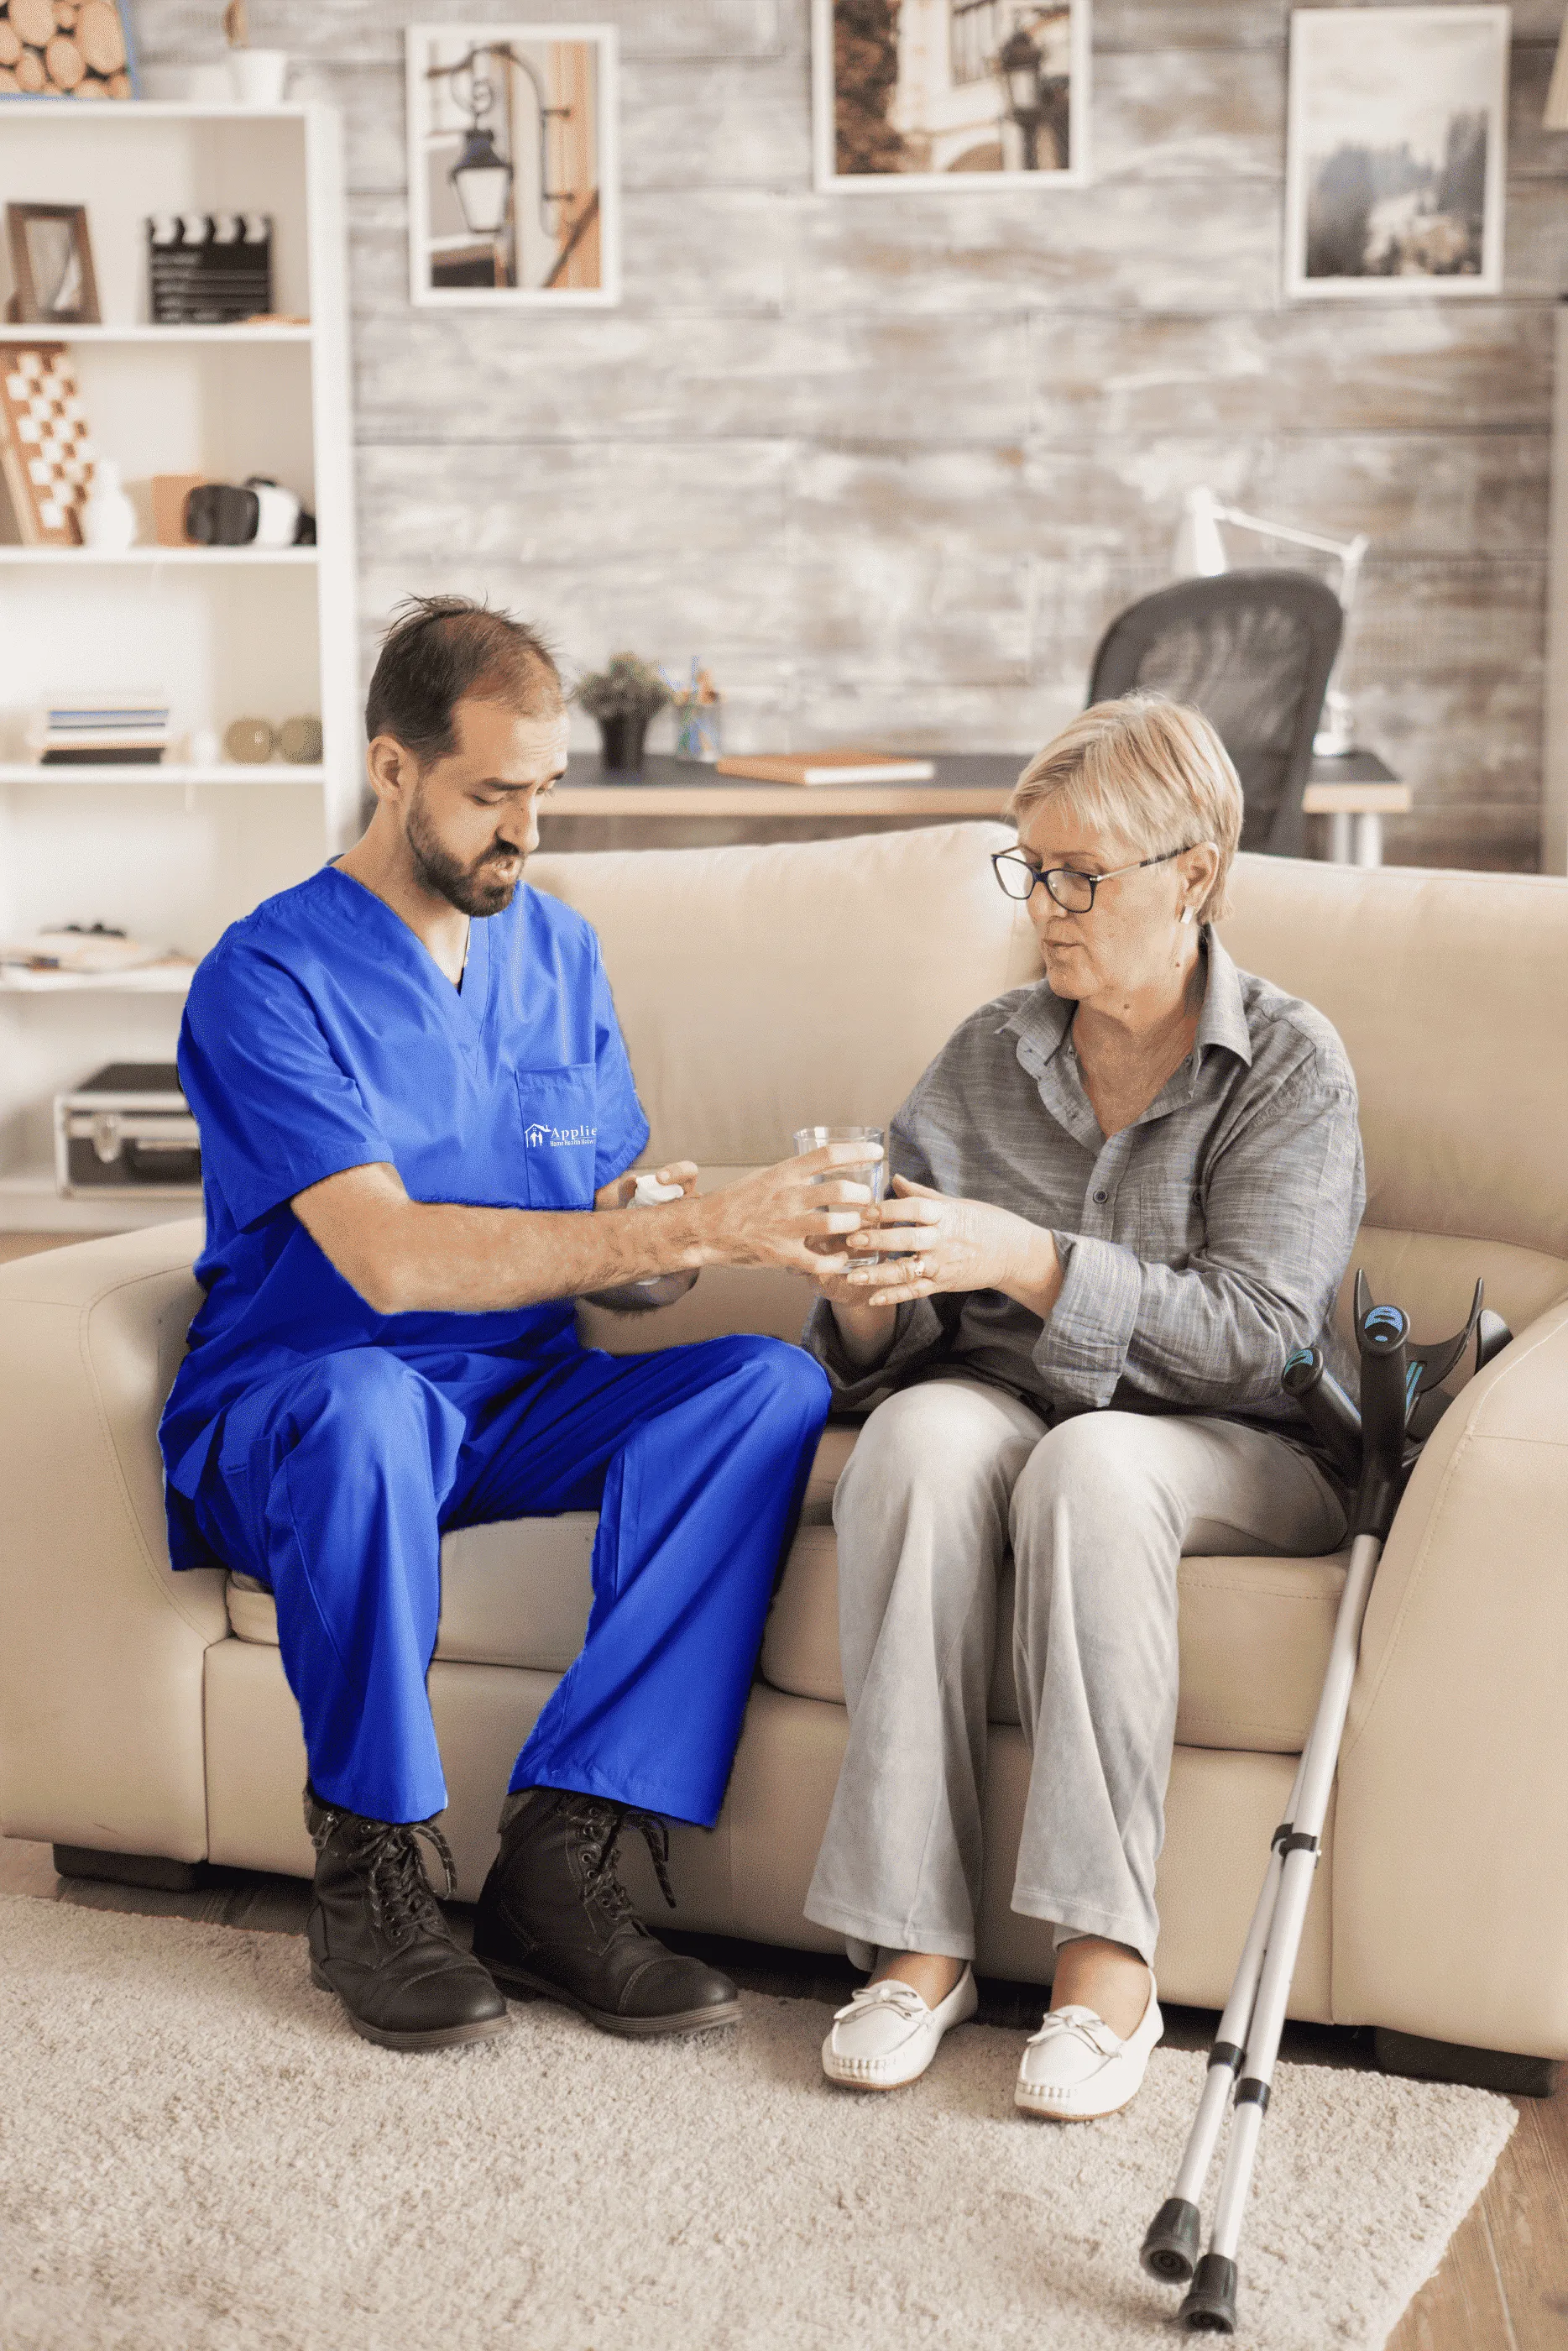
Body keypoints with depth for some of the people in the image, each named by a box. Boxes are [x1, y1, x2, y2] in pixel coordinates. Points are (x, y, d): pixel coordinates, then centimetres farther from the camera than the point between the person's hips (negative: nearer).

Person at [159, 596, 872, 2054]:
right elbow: (390, 1258, -27)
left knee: (773, 1384, -22)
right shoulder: (267, 979, -12)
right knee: (365, 1403, -40)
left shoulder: (560, 952, 9)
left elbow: (604, 1254, 9)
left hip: (520, 1406, 6)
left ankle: (556, 1858, -24)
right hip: (285, 1422, -5)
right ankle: (367, 1871, -18)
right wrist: (690, 1230, -32)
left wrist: (648, 1250, -17)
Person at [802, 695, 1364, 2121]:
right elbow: (890, 1360, 8)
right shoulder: (987, 1058, 9)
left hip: (1237, 1450, -3)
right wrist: (868, 1299, -17)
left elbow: (1253, 1331, -16)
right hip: (1008, 1406, 3)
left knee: (1090, 1462, -37)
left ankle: (1107, 1956, -33)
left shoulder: (1289, 1065, -3)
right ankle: (916, 1941, -31)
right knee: (922, 1433, -32)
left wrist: (1022, 1258, -26)